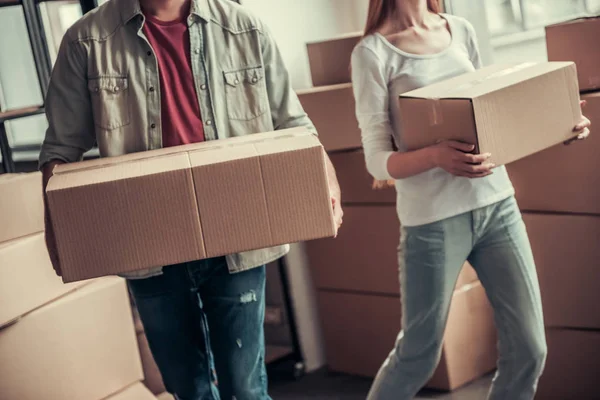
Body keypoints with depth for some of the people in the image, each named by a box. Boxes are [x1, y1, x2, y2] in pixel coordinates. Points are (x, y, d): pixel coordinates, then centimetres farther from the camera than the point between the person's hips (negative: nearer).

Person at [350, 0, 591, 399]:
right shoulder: (374, 52, -6)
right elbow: (378, 161, -9)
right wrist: (435, 156, -29)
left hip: (496, 203, 5)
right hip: (433, 219, -5)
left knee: (529, 350, 7)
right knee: (419, 356, 7)